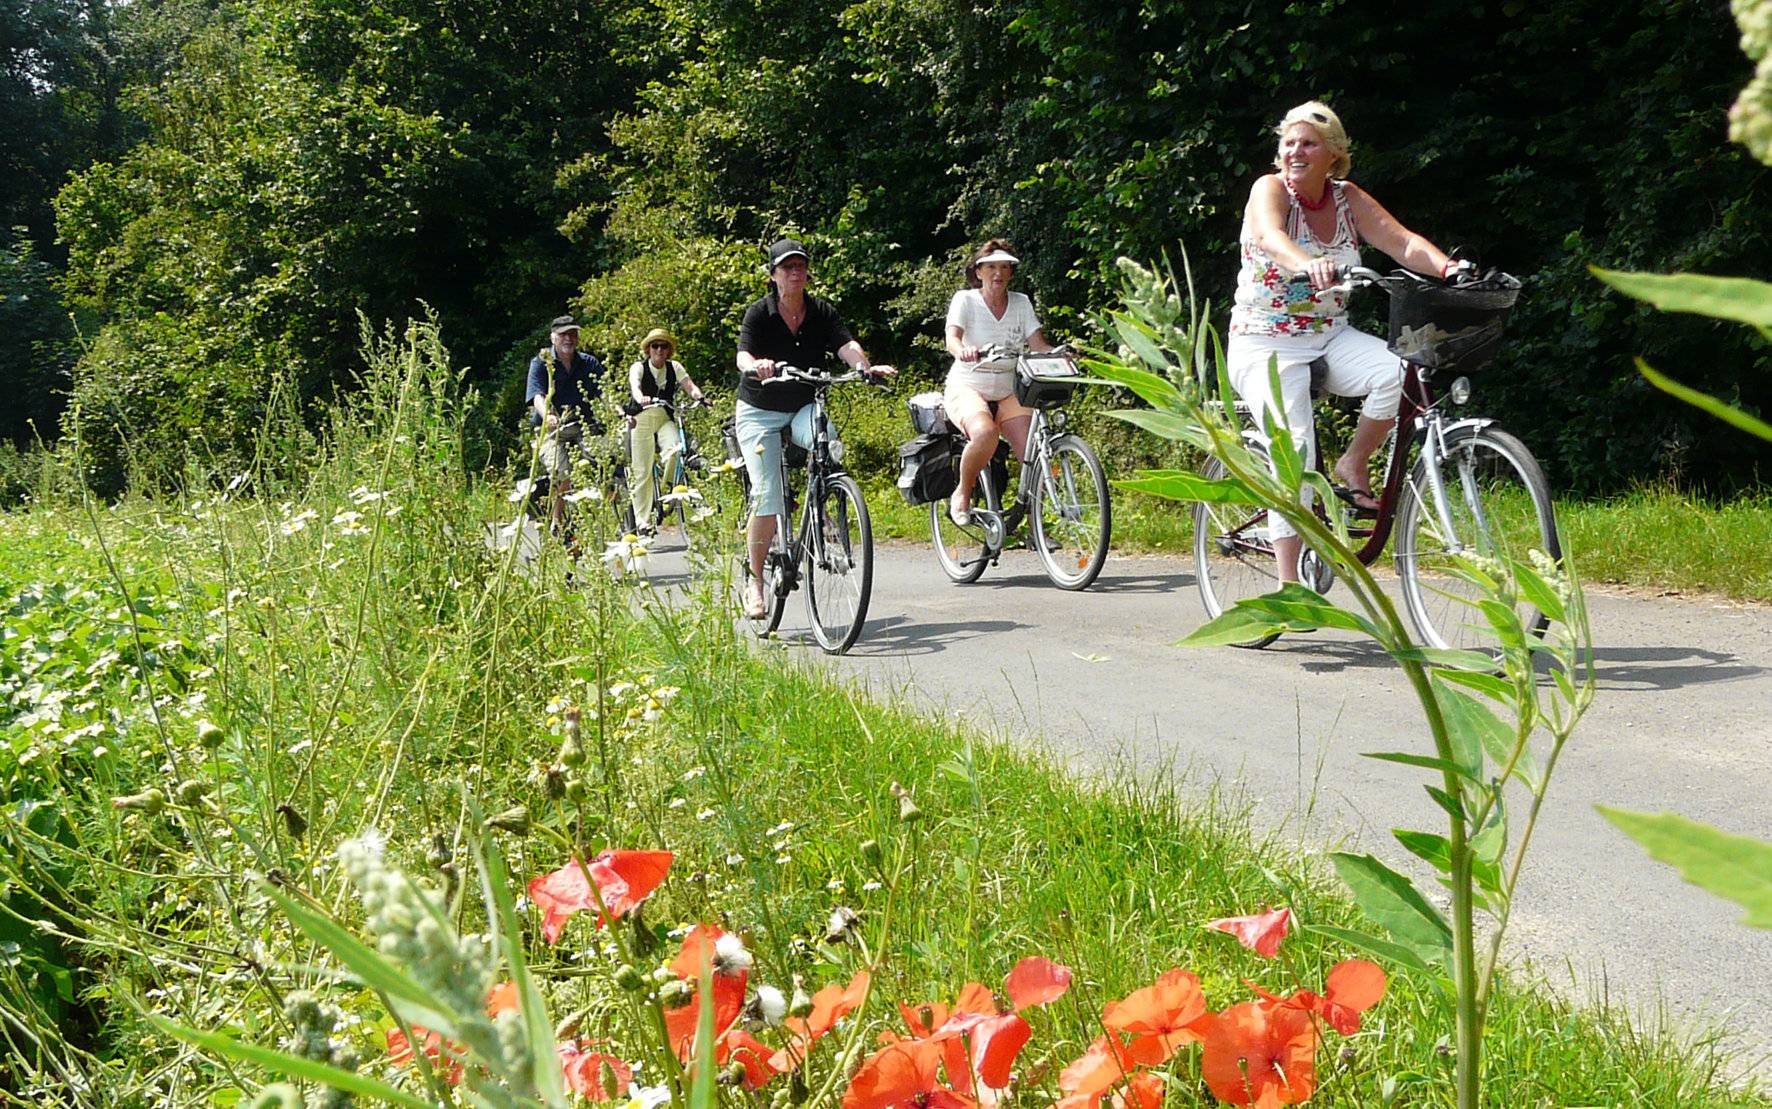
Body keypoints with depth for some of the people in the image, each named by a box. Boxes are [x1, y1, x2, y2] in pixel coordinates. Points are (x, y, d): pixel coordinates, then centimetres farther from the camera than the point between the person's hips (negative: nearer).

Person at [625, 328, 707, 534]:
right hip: (642, 420, -2)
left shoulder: (674, 367, 7)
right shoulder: (638, 368, -2)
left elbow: (689, 386, -8)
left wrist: (699, 397, -31)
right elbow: (635, 386, -23)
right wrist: (641, 399, -46)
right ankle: (642, 521, 0)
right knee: (642, 471, -6)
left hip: (665, 420, 2)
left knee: (675, 449, -29)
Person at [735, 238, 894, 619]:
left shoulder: (822, 312, -2)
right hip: (760, 412, -2)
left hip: (803, 408, 2)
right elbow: (742, 355, -24)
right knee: (767, 500, -13)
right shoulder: (759, 313, -10)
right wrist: (755, 366, -49)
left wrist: (866, 367, -38)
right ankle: (755, 583, 2)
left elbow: (845, 344, -17)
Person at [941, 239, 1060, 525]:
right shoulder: (965, 299, -3)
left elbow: (1038, 345, -2)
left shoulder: (1021, 303, 8)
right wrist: (963, 351, -44)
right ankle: (962, 494, -11)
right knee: (985, 433, -36)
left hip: (1007, 392, 4)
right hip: (967, 387, -4)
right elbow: (952, 339, -20)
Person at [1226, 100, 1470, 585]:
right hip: (1266, 344, -4)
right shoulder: (1270, 189, -9)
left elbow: (1402, 242, -7)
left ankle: (1354, 468, -2)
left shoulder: (1348, 199, 5)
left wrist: (1448, 268, -28)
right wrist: (1308, 264, -54)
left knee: (1395, 372, -27)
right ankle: (1289, 586, -14)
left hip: (1331, 338, 4)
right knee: (1294, 451, -21)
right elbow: (1270, 235, -32)